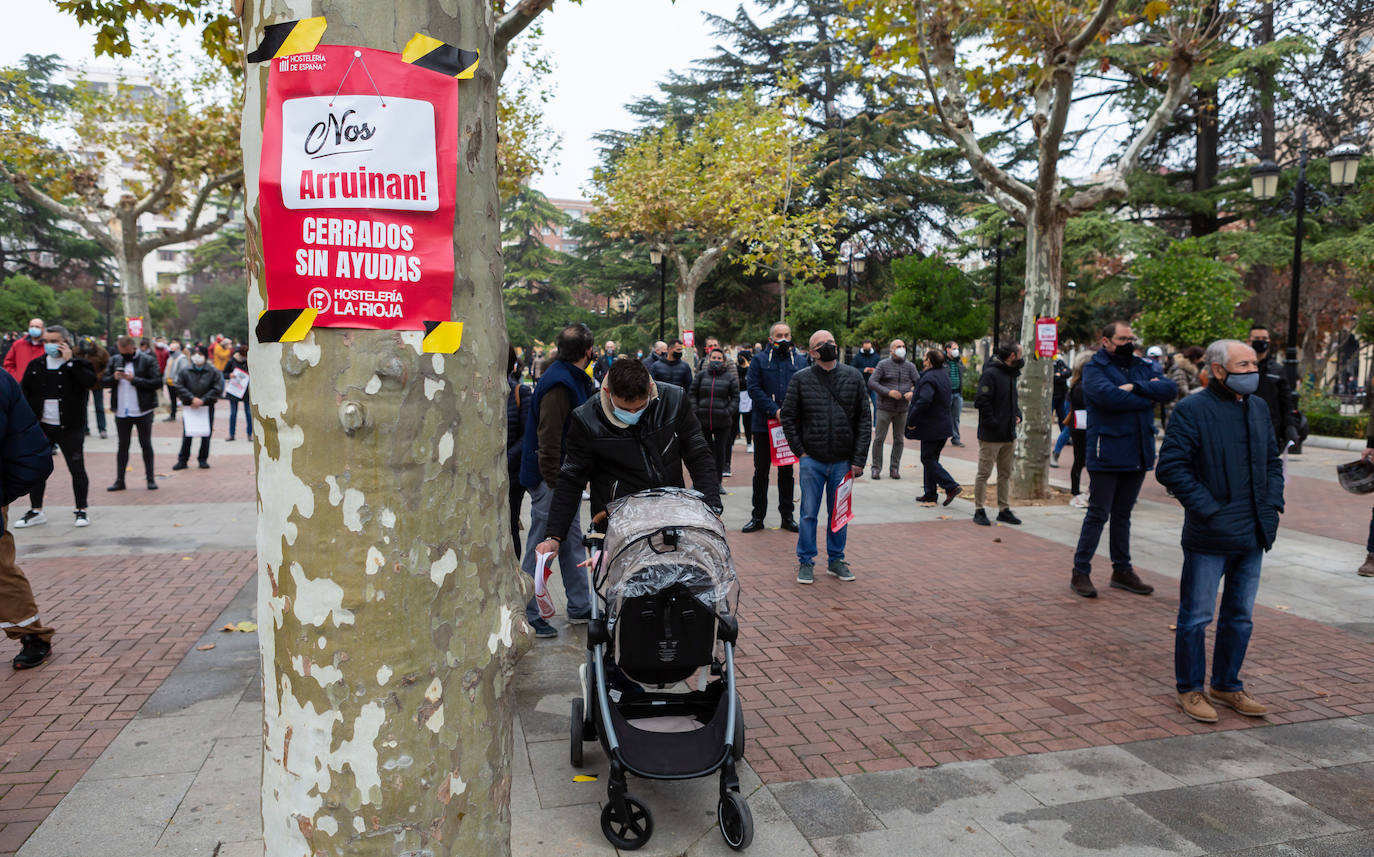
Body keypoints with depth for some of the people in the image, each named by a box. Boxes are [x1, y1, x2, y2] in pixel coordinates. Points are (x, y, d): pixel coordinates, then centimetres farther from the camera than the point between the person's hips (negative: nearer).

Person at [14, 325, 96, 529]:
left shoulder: (78, 364, -3)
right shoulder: (36, 365, 8)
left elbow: (90, 381, -23)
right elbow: (23, 390, 12)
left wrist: (69, 361, -19)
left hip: (70, 428, -4)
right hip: (41, 427, 4)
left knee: (77, 470, 0)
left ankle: (81, 511, 11)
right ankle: (36, 512, 23)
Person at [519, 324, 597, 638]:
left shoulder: (575, 379, 10)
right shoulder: (558, 385, -21)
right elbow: (548, 440, -25)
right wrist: (555, 483, -23)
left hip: (565, 477, 10)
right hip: (550, 481, -10)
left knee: (572, 542, 17)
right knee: (541, 547, -1)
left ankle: (580, 607, 29)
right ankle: (527, 616, 10)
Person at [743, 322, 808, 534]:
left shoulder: (801, 361, 6)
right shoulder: (759, 360, 0)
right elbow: (753, 388, -9)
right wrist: (774, 410, -18)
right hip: (763, 425, -2)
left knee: (787, 471, 11)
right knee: (761, 471, 5)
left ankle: (787, 515, 21)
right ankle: (757, 517, 14)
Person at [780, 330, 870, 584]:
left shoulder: (854, 377, 4)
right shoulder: (801, 379, 0)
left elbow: (864, 420, 4)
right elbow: (788, 418, 4)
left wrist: (859, 459, -2)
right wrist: (800, 451, -2)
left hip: (843, 461, 2)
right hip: (812, 460, -1)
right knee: (809, 513, 4)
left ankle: (836, 559, 25)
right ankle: (806, 561, 16)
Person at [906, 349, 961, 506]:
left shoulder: (928, 378, -20)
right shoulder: (944, 374, 10)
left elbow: (924, 401, -32)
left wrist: (911, 421, -22)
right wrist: (913, 395, 21)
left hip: (931, 426, -9)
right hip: (944, 424, 9)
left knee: (928, 459, -1)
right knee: (931, 459, 16)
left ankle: (951, 487, -8)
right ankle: (930, 494, 20)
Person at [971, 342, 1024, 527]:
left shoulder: (1011, 374, 13)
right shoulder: (990, 373, -15)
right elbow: (981, 401, -21)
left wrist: (1017, 414, 9)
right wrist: (993, 423, -20)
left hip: (1009, 435, 9)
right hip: (990, 436, -9)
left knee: (1005, 474, 14)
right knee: (984, 473, 0)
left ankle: (1004, 510, 23)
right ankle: (979, 510, 9)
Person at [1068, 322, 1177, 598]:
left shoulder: (1144, 367, 11)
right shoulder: (1094, 369, -6)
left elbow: (1170, 389, -5)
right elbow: (1109, 396, -25)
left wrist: (1136, 387, -19)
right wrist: (1149, 397, -12)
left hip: (1138, 455, 6)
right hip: (1107, 456, -6)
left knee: (1122, 515, 16)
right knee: (1098, 514, -2)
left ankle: (1122, 570, 26)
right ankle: (1080, 572, 7)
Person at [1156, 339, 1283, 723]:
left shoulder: (1259, 407, 11)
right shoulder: (1191, 410, -12)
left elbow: (1273, 458, 20)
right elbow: (1170, 468, -16)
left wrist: (1273, 502, 7)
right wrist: (1208, 509, -18)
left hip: (1253, 535, 7)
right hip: (1210, 537, -7)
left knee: (1240, 616, 16)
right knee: (1196, 616, 4)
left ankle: (1226, 685, 32)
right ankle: (1190, 690, 18)